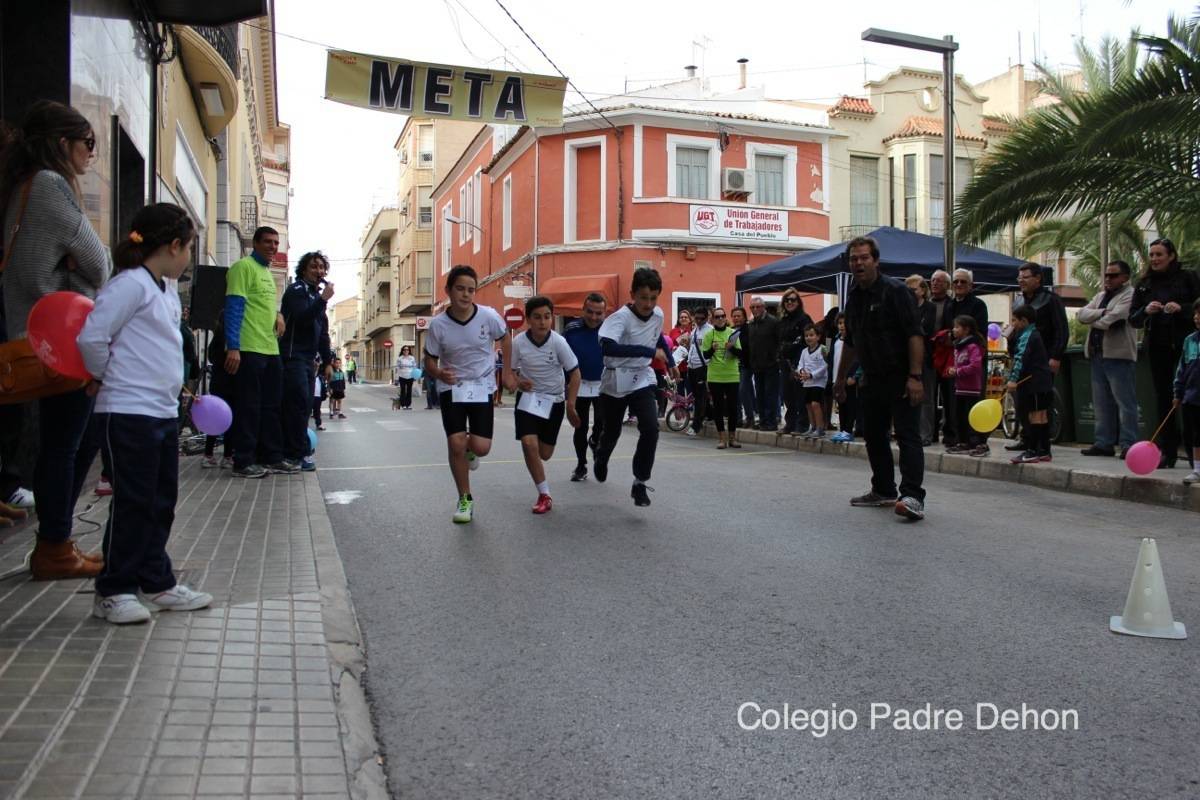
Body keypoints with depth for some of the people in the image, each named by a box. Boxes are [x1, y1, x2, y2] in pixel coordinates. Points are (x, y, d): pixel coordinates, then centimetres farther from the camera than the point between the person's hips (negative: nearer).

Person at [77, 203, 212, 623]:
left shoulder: (167, 290, 15)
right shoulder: (131, 284, -14)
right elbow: (92, 337, -18)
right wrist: (102, 378, -2)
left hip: (164, 412, 9)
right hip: (128, 414, -9)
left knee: (161, 502, 13)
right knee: (132, 504, -1)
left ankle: (157, 583, 24)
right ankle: (113, 591, 11)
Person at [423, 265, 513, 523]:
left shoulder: (488, 316, -14)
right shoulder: (438, 324, -13)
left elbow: (504, 338, 7)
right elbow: (430, 361, -3)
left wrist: (507, 373, 6)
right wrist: (439, 373, -25)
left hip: (482, 386, 0)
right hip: (452, 387, 0)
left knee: (481, 448, -8)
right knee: (456, 443, -11)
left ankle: (469, 450, 33)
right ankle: (465, 499, 9)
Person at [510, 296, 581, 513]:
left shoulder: (558, 342, -18)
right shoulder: (519, 342, -14)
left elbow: (574, 372, -9)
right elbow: (510, 370, 0)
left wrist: (570, 405, -12)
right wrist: (518, 382, -23)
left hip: (554, 399, 0)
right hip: (527, 396, 0)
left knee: (545, 454, 4)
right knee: (528, 443, -18)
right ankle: (544, 495, -3)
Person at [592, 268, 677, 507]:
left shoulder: (658, 315, -4)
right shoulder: (620, 317, -24)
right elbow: (607, 347, -42)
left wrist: (671, 363, 28)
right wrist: (649, 352, -38)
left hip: (642, 380, 4)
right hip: (615, 382, -3)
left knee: (651, 428, -17)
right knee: (612, 431, 14)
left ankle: (640, 483, -3)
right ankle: (601, 458, 50)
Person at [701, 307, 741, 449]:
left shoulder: (732, 333, 4)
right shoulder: (709, 334, 1)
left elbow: (740, 353, 1)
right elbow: (705, 355, 0)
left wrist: (732, 348, -18)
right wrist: (712, 349, -20)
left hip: (732, 375, 1)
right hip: (715, 376, -1)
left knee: (733, 406, 4)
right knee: (718, 406, 2)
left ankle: (732, 437, 16)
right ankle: (722, 438, 9)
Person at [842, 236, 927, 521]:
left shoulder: (894, 291, -11)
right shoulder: (854, 298, 12)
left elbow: (915, 335, -18)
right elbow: (851, 343, 21)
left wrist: (915, 377, -25)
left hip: (901, 378, -8)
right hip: (872, 380, 8)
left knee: (907, 435, -11)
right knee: (873, 435, 13)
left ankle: (913, 496, -14)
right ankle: (883, 491, 26)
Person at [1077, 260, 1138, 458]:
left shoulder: (1130, 295, -5)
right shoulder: (1100, 296, 20)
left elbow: (1113, 319, -18)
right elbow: (1081, 314, 6)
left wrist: (1093, 321, 0)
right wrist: (1101, 312, -10)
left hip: (1119, 356, -8)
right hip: (1098, 355, 8)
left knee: (1125, 402, -5)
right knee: (1102, 403, 11)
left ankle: (1128, 444, -3)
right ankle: (1104, 443, 16)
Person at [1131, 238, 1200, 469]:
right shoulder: (1144, 284, 10)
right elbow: (1133, 319, 8)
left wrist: (1182, 308, -20)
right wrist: (1146, 311, -11)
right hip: (1157, 348, 4)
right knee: (1163, 400, 6)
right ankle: (1167, 453, 12)